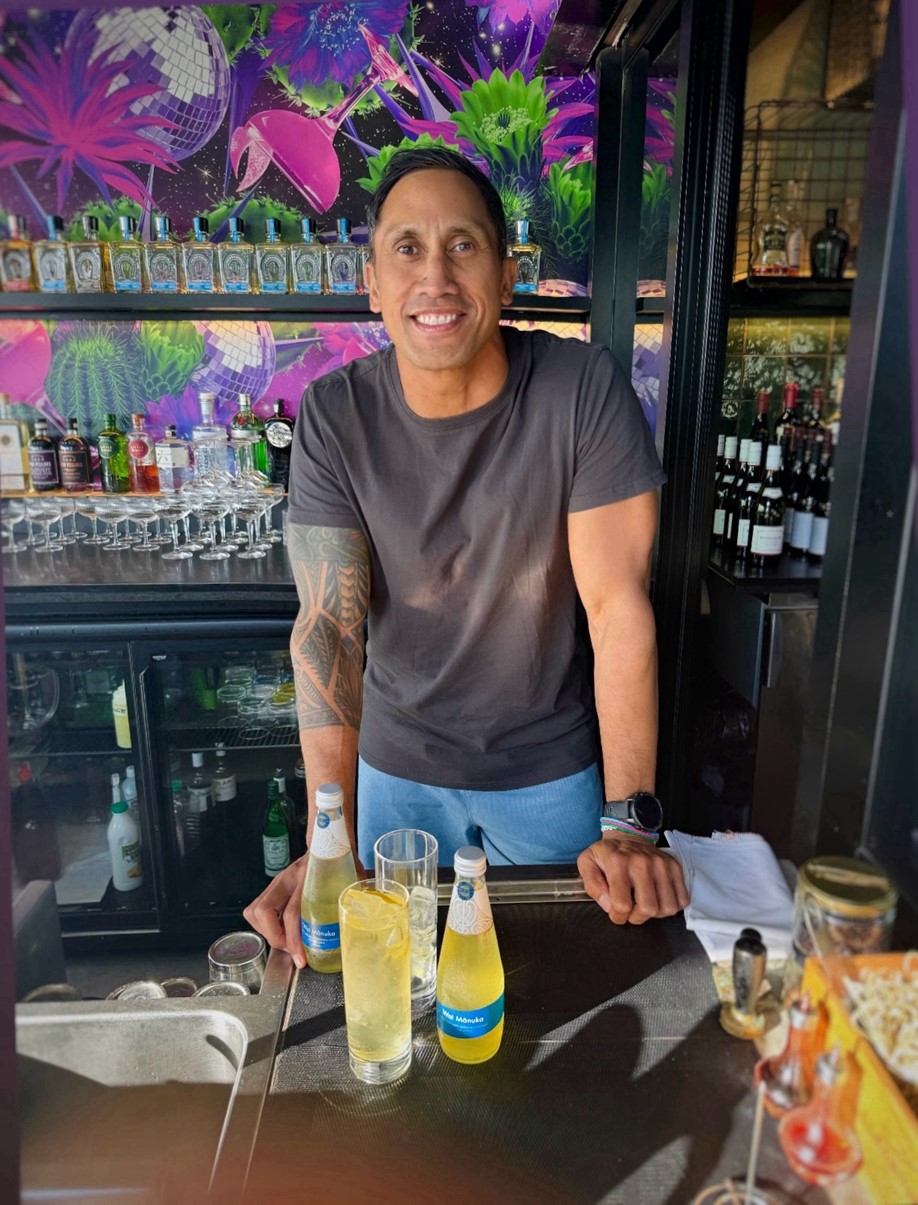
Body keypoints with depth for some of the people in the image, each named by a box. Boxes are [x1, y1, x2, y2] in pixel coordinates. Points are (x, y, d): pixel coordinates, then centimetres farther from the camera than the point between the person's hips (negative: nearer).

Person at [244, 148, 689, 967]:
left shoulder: (584, 388, -18)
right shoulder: (334, 416, -14)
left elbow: (618, 606, -19)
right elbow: (329, 622, -19)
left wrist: (628, 821, -22)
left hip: (553, 769, 0)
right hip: (397, 765, 1)